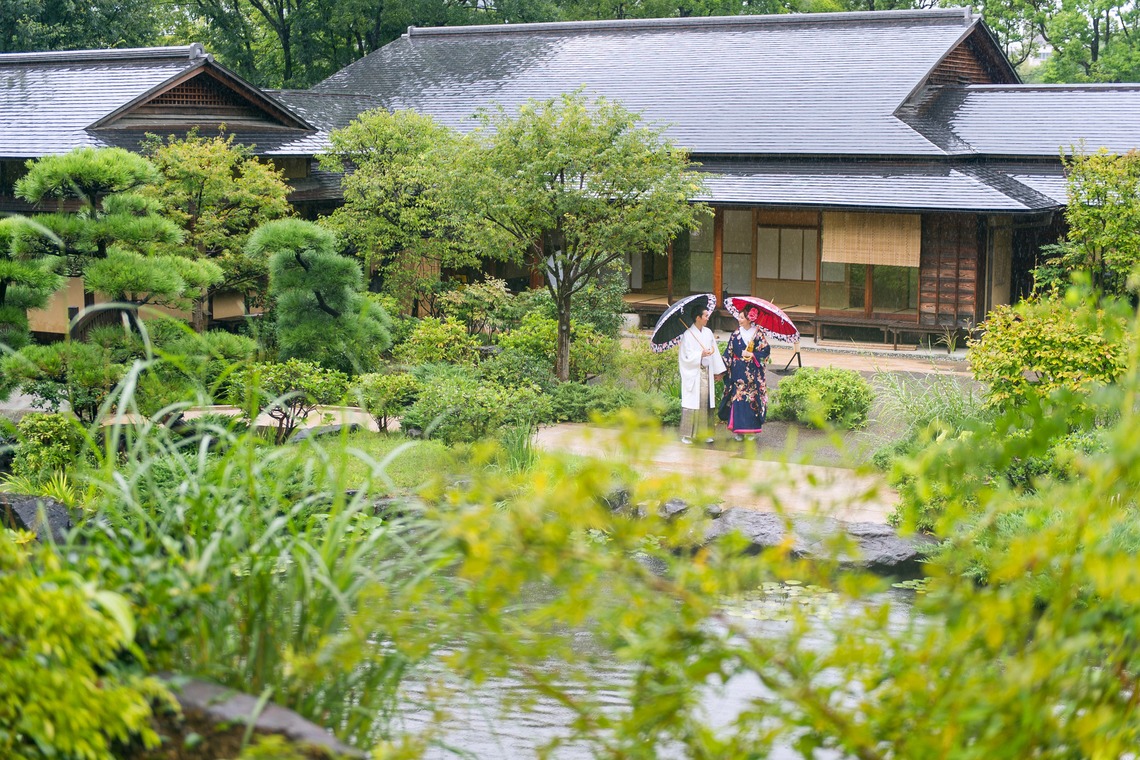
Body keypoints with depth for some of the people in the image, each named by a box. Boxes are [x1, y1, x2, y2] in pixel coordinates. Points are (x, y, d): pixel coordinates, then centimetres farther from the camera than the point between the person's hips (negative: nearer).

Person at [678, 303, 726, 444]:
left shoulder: (708, 332, 10)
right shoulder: (688, 335, -8)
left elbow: (714, 352, 14)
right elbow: (686, 356, -12)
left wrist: (717, 370, 12)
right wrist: (701, 355, -25)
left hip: (707, 372, 6)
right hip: (693, 373, -6)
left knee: (706, 402, 5)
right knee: (692, 403, -5)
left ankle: (705, 433, 12)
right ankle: (687, 435, 1)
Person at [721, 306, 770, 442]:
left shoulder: (758, 333, -1)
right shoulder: (736, 334, 5)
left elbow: (766, 350, -2)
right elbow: (728, 353, 7)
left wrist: (752, 355, -12)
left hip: (753, 373, -2)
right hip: (738, 373, 2)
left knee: (753, 399, -1)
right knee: (738, 399, -2)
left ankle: (753, 430, 6)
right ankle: (738, 431, 2)